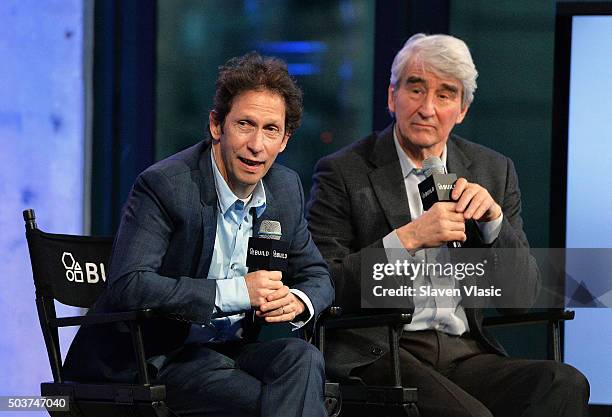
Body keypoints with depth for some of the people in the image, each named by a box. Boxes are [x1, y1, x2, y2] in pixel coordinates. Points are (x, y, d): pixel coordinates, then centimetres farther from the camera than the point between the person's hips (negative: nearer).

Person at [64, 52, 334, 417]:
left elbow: (316, 276, 16)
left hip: (230, 350, 7)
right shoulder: (163, 185, -16)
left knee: (303, 356, -26)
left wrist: (296, 302, -11)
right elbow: (128, 286, -26)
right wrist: (236, 292, -28)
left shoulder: (286, 189, 7)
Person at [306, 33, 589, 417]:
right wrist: (407, 238, -17)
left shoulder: (494, 171, 14)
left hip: (467, 353, 5)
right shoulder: (344, 173, 1)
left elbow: (524, 294, 11)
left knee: (565, 384, -25)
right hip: (379, 354, -5)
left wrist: (493, 219, -6)